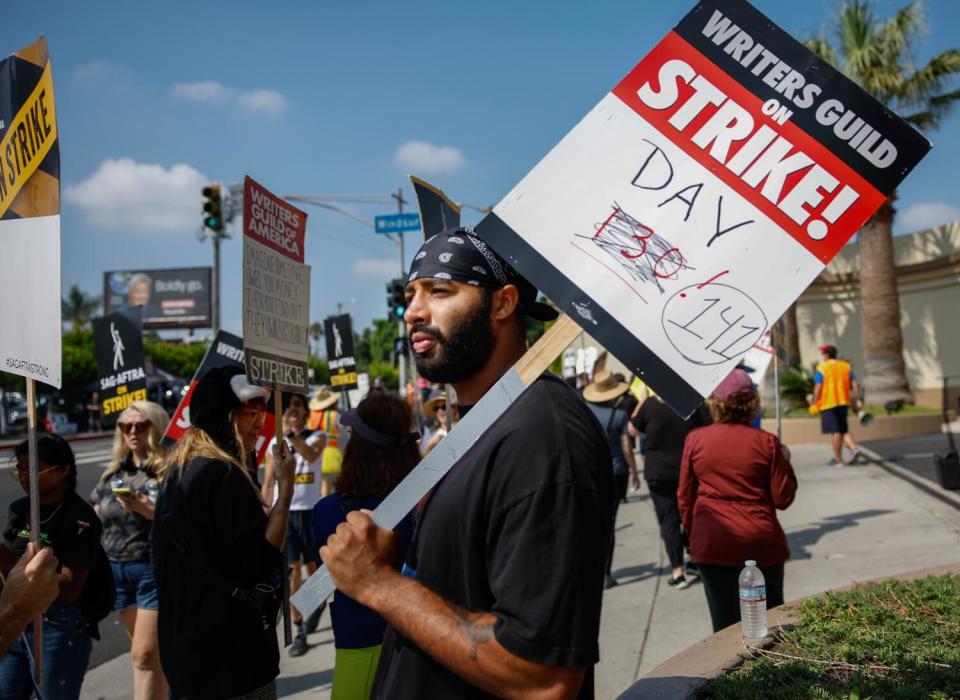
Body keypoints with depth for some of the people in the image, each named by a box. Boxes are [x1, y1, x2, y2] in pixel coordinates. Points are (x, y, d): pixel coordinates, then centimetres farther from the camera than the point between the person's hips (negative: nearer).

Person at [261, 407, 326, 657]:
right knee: (292, 570, 1)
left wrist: (293, 435, -38)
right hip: (283, 512, 1)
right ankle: (299, 631, 7)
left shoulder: (316, 438, -2)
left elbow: (311, 456, -26)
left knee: (314, 567, 9)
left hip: (310, 510, -1)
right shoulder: (274, 443, 6)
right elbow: (268, 483, 9)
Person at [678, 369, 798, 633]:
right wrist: (785, 461, 12)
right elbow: (783, 498, -2)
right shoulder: (766, 442, -5)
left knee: (724, 621, 8)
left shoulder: (695, 439, -2)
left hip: (712, 542, 0)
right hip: (761, 542, 0)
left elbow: (685, 497, 4)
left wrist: (693, 532, 19)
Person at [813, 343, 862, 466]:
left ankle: (838, 459, 2)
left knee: (835, 431, -2)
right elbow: (855, 384, 6)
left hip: (828, 404, -5)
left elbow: (818, 388, -13)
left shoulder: (822, 369, -8)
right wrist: (856, 400, 10)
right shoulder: (846, 366, 9)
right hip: (844, 402, 5)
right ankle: (854, 448, -3)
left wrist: (814, 403, -7)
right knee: (843, 429, 17)